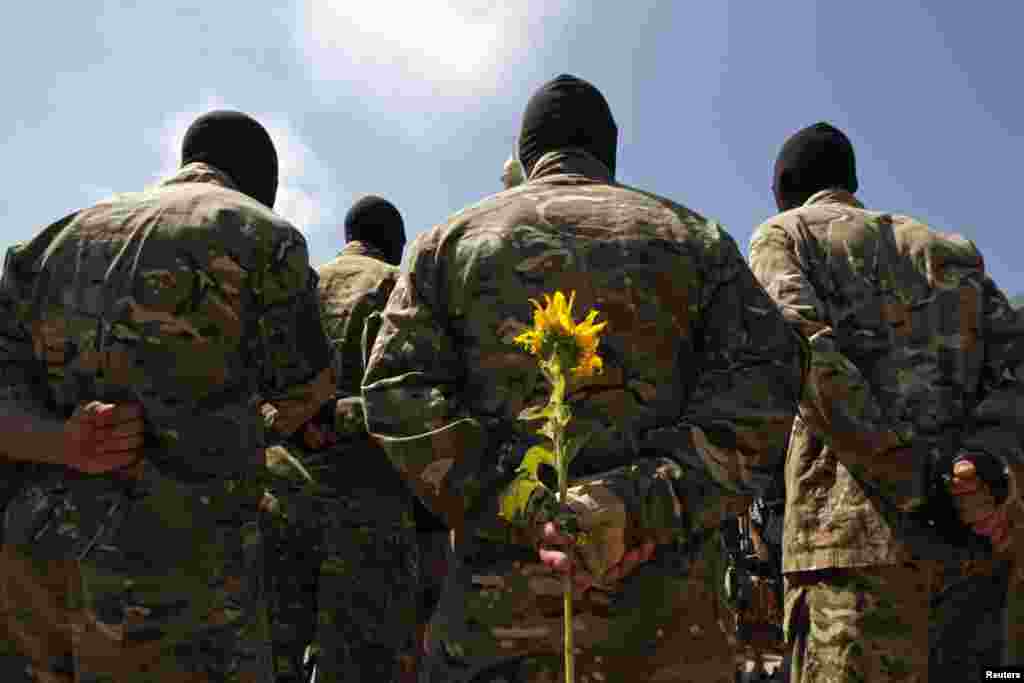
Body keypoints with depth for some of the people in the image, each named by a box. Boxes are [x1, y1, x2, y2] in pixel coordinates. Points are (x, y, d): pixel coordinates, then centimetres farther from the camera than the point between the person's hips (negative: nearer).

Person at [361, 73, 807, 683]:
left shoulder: (452, 239, 12)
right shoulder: (693, 236, 13)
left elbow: (399, 393, -2)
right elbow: (764, 380, -3)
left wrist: (518, 510, -10)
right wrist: (647, 504, -12)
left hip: (500, 594, 0)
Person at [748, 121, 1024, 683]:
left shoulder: (781, 236, 9)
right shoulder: (946, 248, 25)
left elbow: (805, 352, -11)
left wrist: (920, 485, -11)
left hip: (857, 526, -6)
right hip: (978, 540, 6)